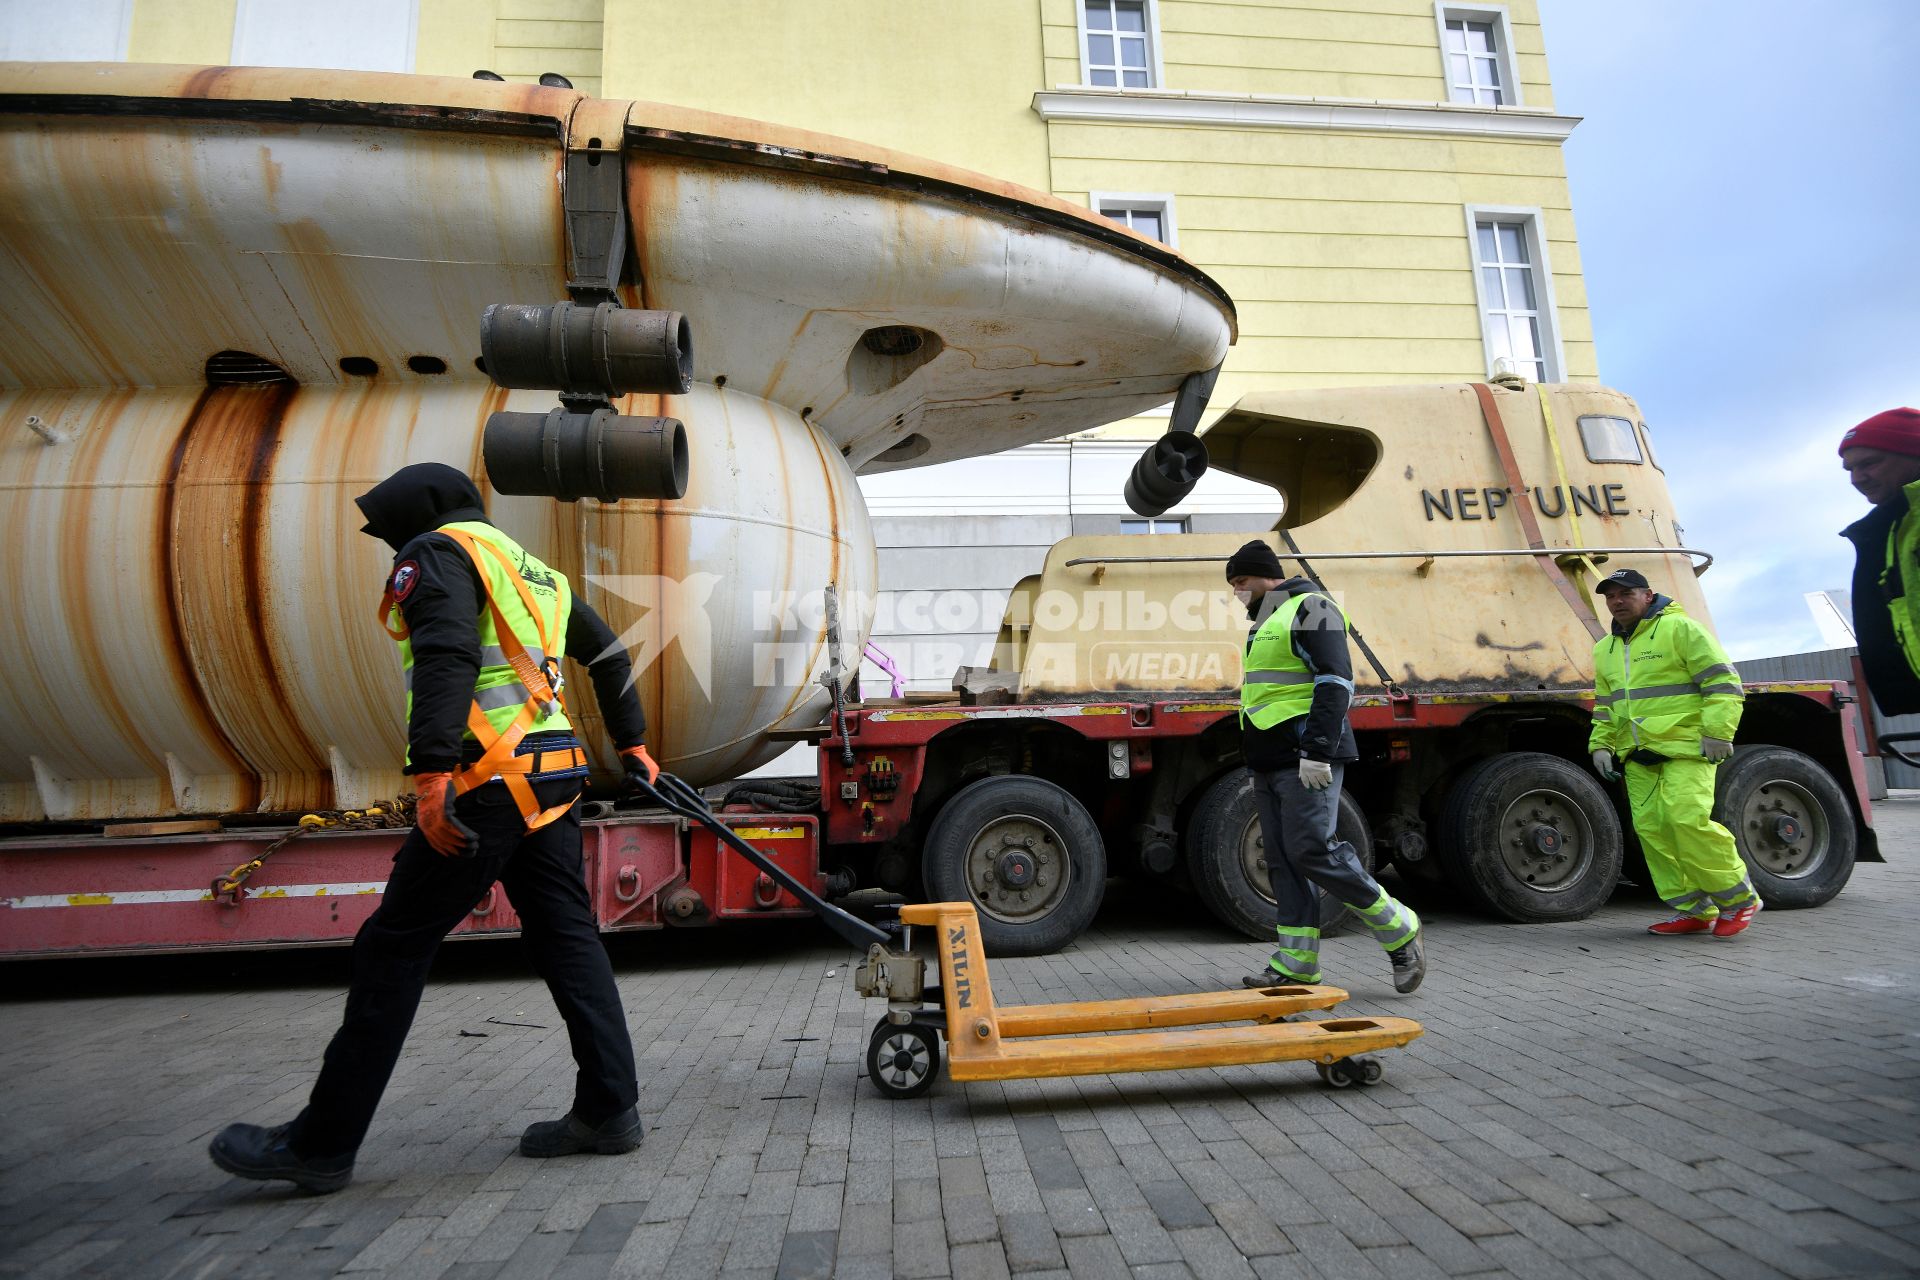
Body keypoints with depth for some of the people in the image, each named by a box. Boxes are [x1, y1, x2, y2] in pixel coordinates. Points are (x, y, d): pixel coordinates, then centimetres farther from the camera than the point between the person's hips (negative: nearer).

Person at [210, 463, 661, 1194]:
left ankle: (322, 1145, 12)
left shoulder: (437, 552, 0)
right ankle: (609, 1109, 14)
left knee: (393, 948, 2)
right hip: (552, 777, 8)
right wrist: (631, 742, 35)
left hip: (489, 781, -8)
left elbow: (447, 657, -19)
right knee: (567, 939, 10)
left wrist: (431, 771, -27)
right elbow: (608, 653, 28)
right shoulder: (528, 569, 25)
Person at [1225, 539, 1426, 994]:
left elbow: (1336, 681, -17)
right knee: (1284, 861, 7)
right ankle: (1296, 964, 11)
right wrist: (1257, 762, 23)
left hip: (1306, 762, -10)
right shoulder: (1266, 622, 23)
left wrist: (1317, 752, -23)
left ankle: (1399, 930, 4)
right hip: (1269, 764, 10)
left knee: (1312, 851, -14)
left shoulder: (1310, 608, -7)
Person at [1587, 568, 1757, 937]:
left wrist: (1717, 733, -16)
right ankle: (1694, 910, 9)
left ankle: (1739, 898, 3)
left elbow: (1723, 681, -8)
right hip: (1637, 755, 7)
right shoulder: (1605, 649, 18)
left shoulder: (1680, 628, -3)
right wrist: (1600, 744, 14)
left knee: (1687, 819, -18)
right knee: (1651, 828, 0)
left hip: (1685, 746, -7)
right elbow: (1605, 706, 26)